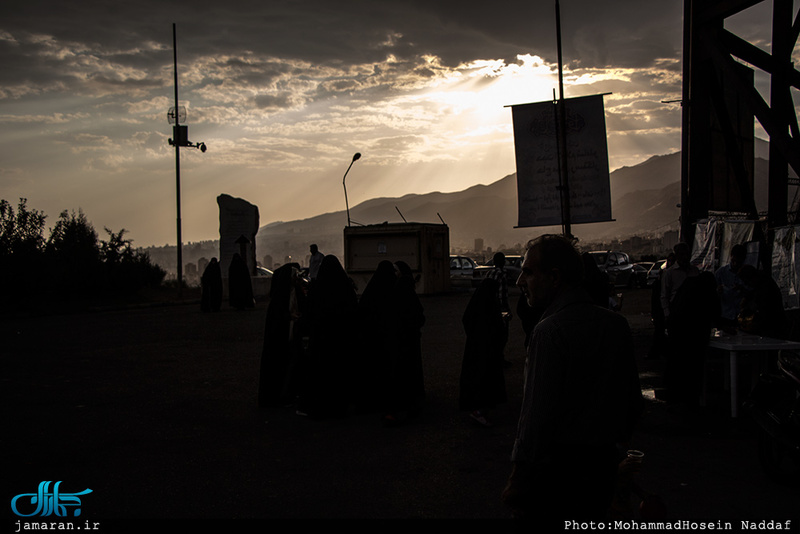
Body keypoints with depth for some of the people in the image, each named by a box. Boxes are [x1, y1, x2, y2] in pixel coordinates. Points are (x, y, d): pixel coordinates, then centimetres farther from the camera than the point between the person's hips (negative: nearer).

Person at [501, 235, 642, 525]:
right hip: (603, 463, 7)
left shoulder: (550, 330, -20)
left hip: (556, 467, -7)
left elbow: (538, 416, -22)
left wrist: (518, 480, -14)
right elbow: (633, 401, 10)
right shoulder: (617, 323, 3)